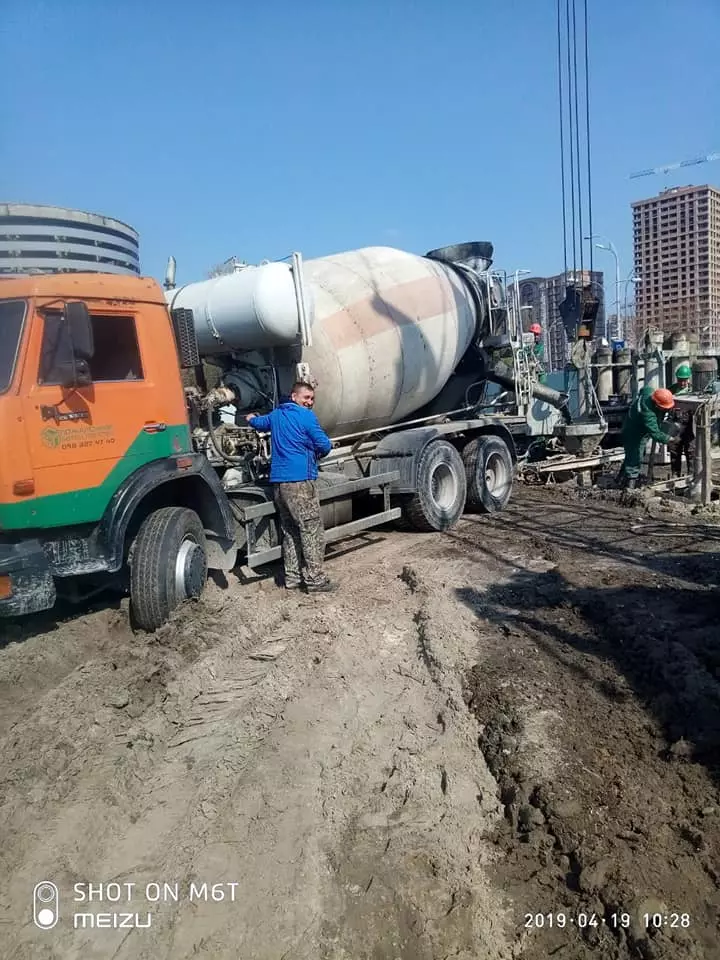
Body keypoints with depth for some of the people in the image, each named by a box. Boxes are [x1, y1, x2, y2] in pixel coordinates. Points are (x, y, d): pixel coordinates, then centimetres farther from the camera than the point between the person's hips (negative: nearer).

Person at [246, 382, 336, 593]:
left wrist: (251, 418, 62)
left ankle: (292, 577, 15)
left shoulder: (276, 415, 18)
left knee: (290, 531, 14)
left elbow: (257, 422, 39)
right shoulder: (306, 416, -5)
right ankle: (316, 579, -6)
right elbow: (325, 445, -8)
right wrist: (318, 454, 15)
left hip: (278, 482, 8)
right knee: (312, 531, -5)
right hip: (300, 480, -8)